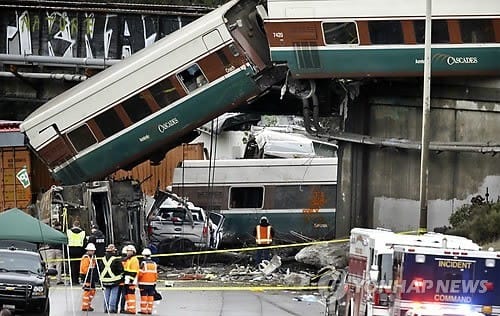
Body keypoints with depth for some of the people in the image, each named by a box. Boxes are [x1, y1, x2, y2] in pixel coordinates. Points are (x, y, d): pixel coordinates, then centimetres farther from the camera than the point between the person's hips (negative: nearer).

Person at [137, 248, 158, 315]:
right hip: (152, 284, 5)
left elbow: (140, 274, -11)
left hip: (144, 283, -5)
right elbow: (156, 274, 11)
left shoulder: (143, 263, -10)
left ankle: (143, 309, -3)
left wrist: (138, 280, 7)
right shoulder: (154, 264, 7)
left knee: (144, 296, -1)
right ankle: (150, 310, 7)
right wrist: (154, 282, 20)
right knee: (150, 296, 6)